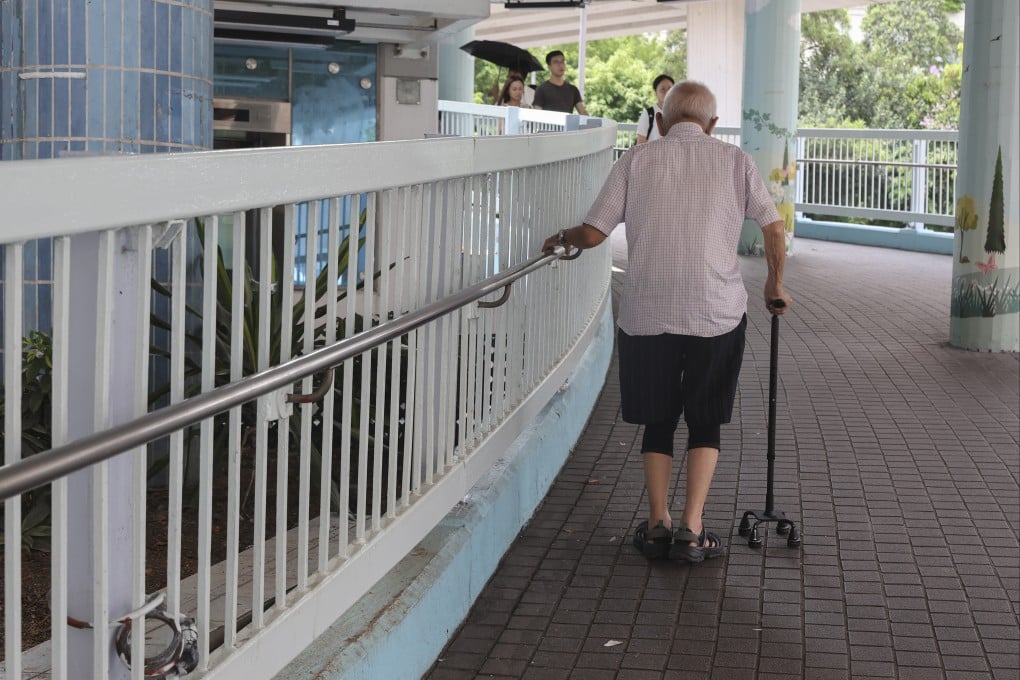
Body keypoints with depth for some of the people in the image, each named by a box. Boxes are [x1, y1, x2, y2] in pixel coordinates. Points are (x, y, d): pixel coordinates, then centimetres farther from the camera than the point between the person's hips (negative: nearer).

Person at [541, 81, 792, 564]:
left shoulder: (637, 160, 4)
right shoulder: (734, 160, 6)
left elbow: (592, 234, 2)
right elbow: (774, 230, 2)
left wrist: (561, 239, 23)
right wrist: (775, 288, 17)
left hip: (647, 312, 0)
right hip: (717, 311, 0)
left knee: (658, 420, 14)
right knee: (705, 420, 11)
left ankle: (657, 524, 14)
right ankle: (691, 530, 4)